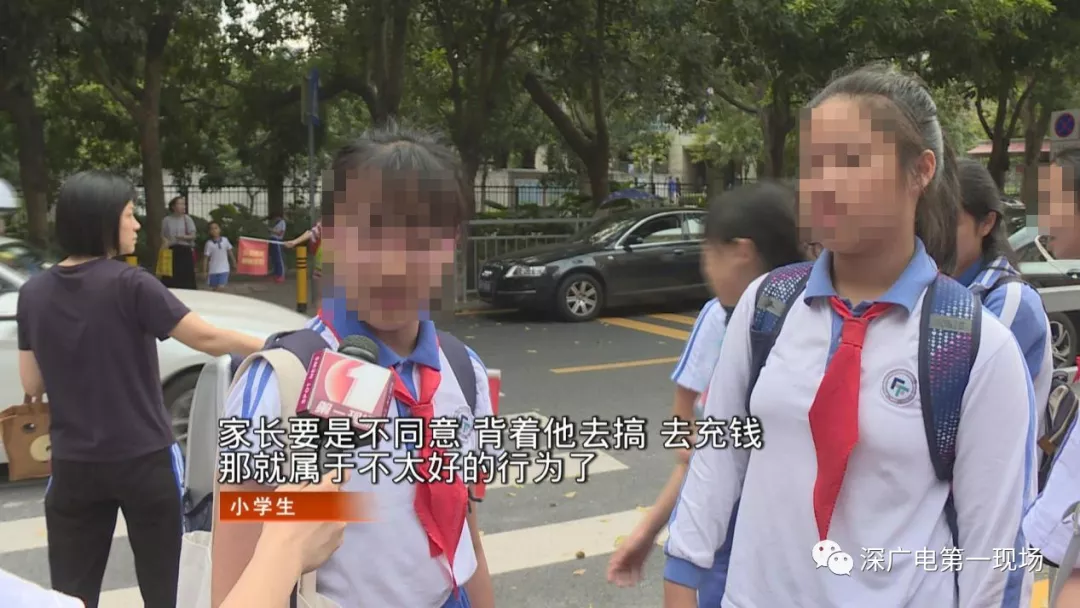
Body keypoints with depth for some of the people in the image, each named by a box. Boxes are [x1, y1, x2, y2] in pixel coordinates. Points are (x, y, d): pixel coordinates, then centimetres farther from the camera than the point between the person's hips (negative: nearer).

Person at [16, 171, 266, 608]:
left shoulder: (34, 293, 1)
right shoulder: (130, 285, -14)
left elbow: (32, 385, 6)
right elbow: (209, 339, -15)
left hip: (74, 465, 4)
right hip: (143, 460, -4)